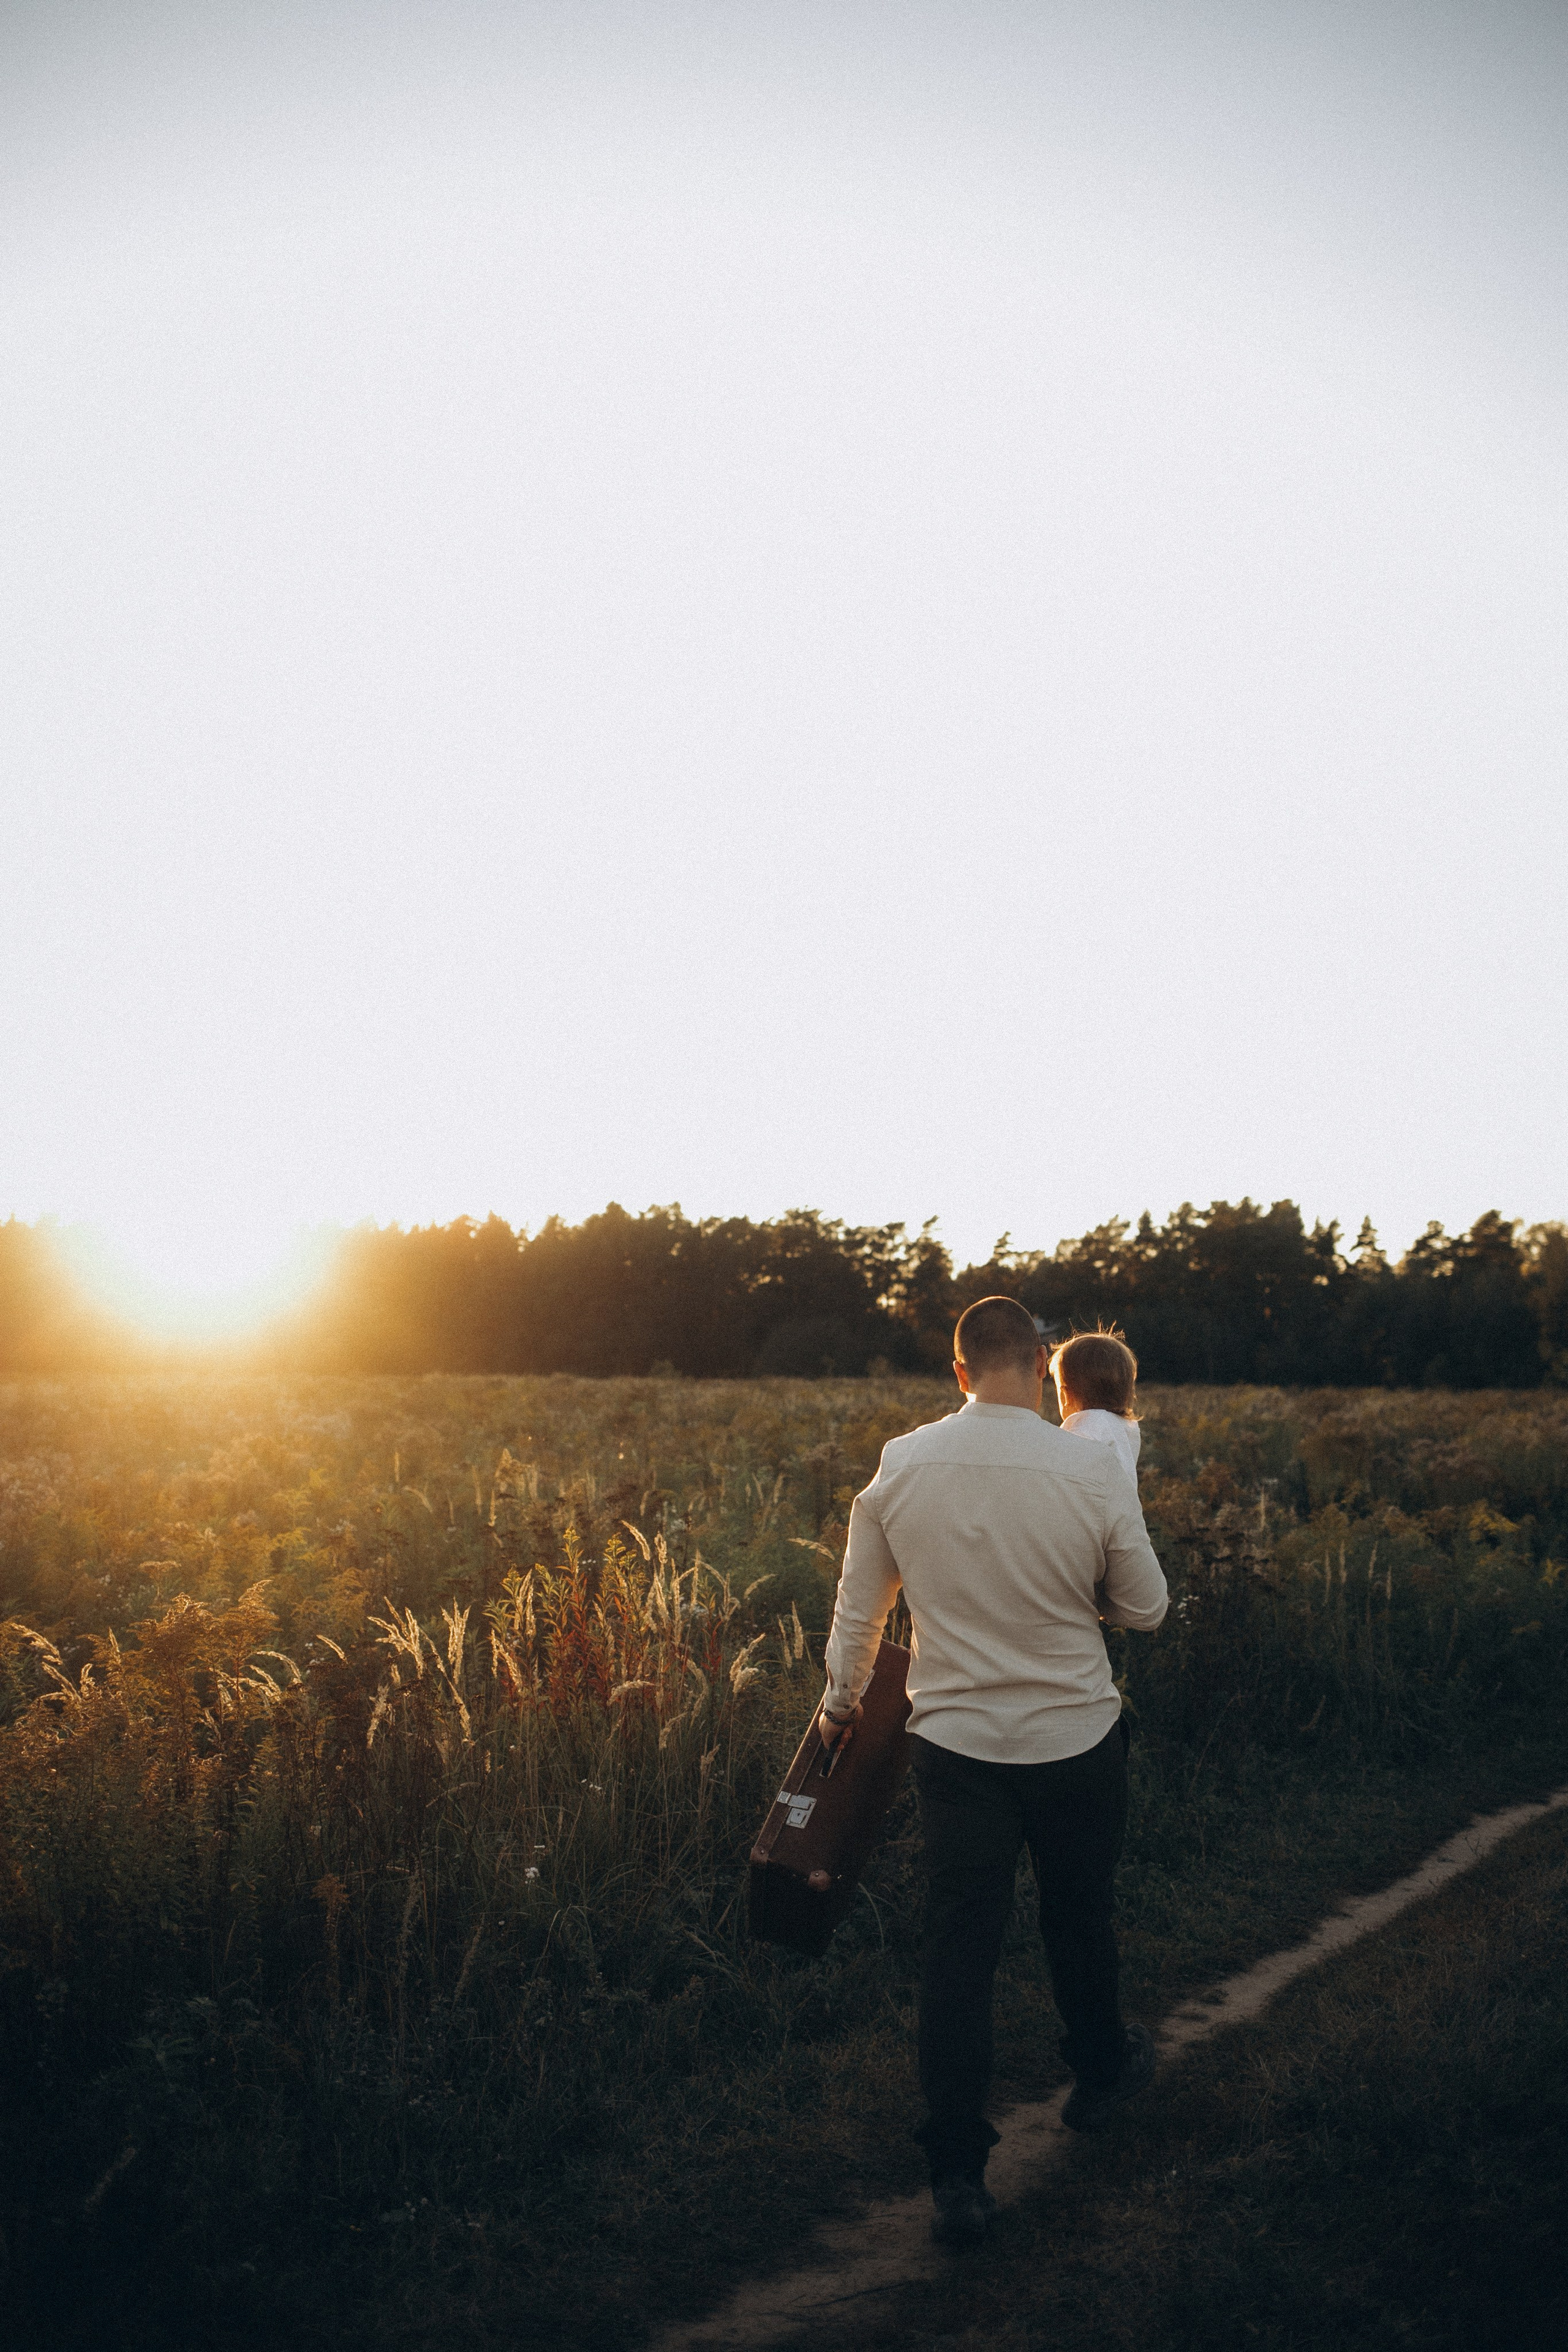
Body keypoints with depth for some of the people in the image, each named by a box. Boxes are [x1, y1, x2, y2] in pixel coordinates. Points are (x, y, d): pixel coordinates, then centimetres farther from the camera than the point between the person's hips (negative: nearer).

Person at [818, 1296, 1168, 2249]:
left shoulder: (901, 1466, -8)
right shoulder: (1095, 1471, -15)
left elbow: (859, 1606, 5)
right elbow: (1145, 1608, -3)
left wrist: (843, 1702, 22)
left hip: (954, 1741, 1)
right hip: (1076, 1739, 0)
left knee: (960, 1948, 4)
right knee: (1081, 1918, 22)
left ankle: (959, 2174, 3)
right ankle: (1101, 2074, 45)